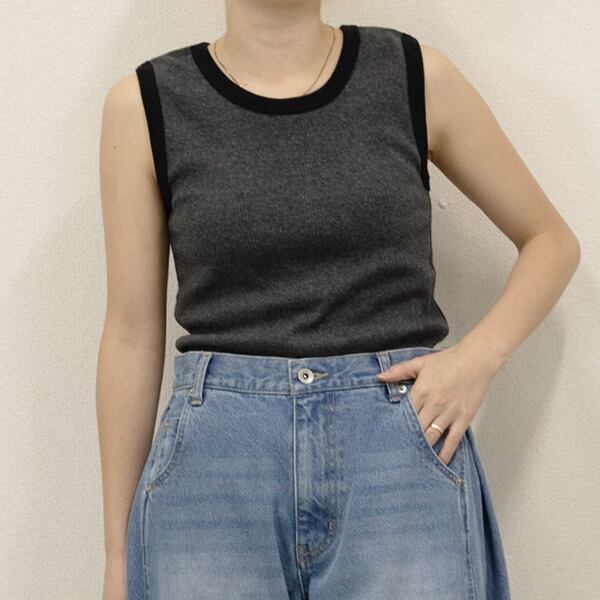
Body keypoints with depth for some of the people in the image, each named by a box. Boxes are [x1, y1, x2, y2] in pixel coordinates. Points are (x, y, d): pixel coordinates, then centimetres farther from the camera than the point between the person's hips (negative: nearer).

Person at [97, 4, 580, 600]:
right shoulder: (146, 102, 1)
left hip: (405, 445, 1)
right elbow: (131, 333, 4)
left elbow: (551, 239, 12)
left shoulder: (417, 76, 2)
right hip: (216, 457, 0)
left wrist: (479, 356, -7)